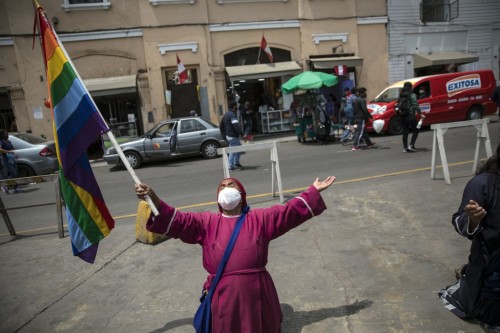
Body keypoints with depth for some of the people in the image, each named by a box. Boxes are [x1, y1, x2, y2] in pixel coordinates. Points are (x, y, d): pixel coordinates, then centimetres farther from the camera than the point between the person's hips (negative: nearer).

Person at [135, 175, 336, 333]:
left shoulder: (260, 218, 7)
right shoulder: (207, 222, 6)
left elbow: (290, 211, 5)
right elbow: (178, 221, -1)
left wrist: (313, 192, 0)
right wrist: (153, 199, -14)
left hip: (256, 291, 1)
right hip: (223, 293, 0)